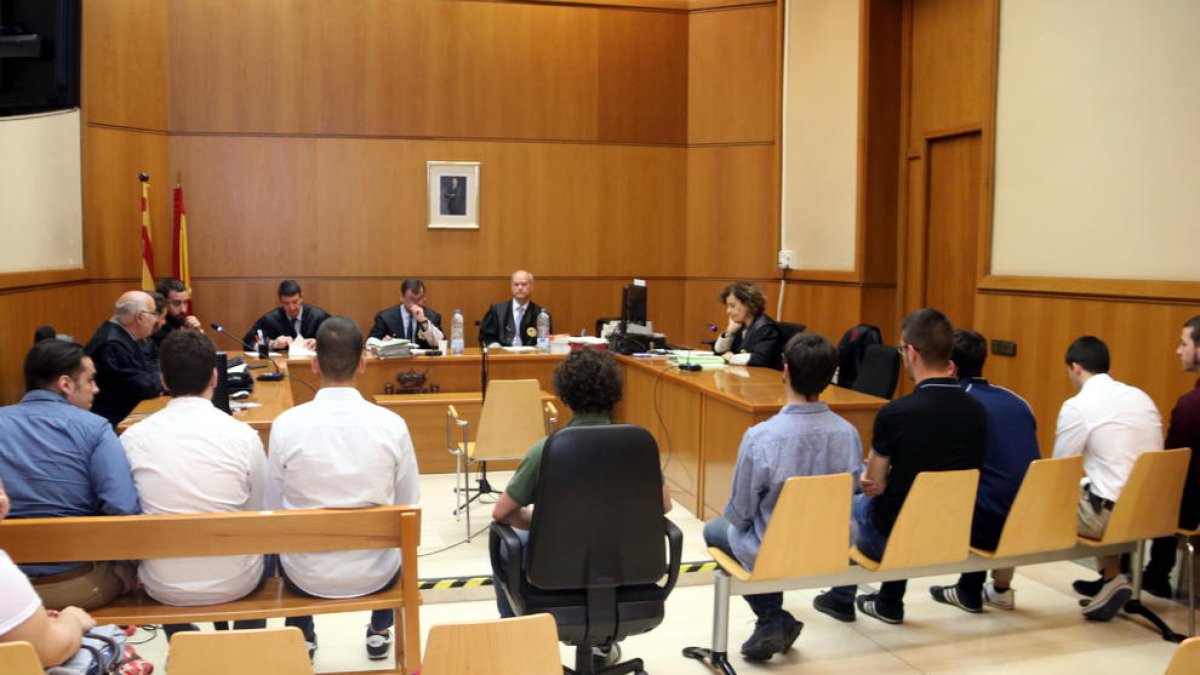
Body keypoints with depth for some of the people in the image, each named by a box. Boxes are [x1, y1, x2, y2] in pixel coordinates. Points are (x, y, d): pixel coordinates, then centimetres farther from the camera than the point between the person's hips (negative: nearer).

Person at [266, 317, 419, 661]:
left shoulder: (285, 425, -16)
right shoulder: (392, 424, -16)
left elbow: (274, 508, -4)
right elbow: (408, 505, -4)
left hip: (308, 574, 0)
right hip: (376, 572, 0)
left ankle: (302, 637, 45)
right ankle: (380, 632, 45)